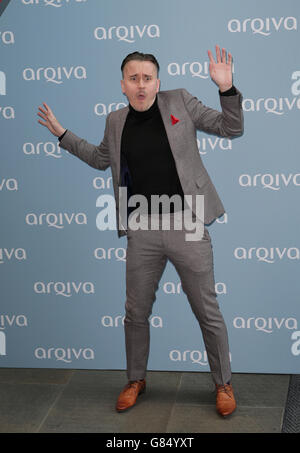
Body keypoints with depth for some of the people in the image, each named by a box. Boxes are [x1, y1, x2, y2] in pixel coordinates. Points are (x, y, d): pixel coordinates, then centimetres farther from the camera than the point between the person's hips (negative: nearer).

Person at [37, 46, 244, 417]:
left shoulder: (180, 101, 1)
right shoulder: (116, 121, 9)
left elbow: (231, 128, 2)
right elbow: (100, 158, 28)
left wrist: (226, 88, -14)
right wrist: (61, 133, 24)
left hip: (187, 225, -2)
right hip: (142, 232, 3)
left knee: (207, 311, 6)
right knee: (136, 312, 12)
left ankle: (223, 383, 24)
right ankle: (136, 380, 34)